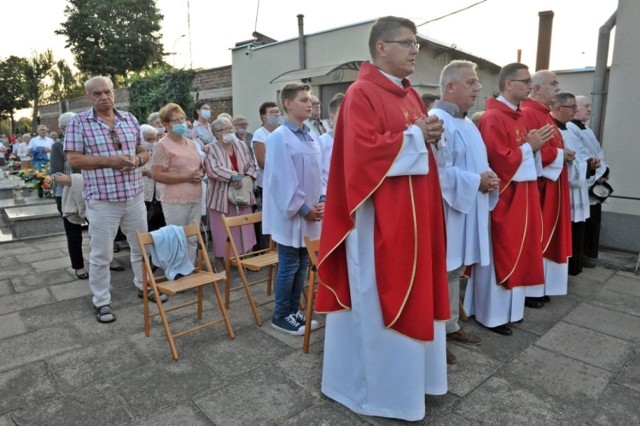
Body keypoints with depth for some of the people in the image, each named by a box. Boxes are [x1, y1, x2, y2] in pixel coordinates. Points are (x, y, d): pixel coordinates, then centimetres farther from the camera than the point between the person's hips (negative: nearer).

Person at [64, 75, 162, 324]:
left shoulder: (129, 119, 9)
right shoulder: (78, 122, -4)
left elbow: (144, 152, 14)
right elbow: (74, 159, -10)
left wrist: (137, 160, -9)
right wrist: (110, 161, -19)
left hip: (134, 196, 4)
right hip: (102, 200, -4)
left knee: (142, 246, 16)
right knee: (101, 254, 5)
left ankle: (143, 286, 36)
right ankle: (101, 302, 21)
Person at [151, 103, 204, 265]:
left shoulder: (191, 144, 15)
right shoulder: (163, 145, -7)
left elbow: (200, 166, 24)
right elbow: (156, 175, -15)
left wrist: (201, 173, -1)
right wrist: (186, 177, -18)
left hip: (195, 198, 7)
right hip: (176, 200, -7)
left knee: (193, 239, 12)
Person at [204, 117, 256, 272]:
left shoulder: (241, 145, 8)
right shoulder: (210, 149, -9)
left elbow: (251, 166, 10)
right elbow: (213, 170, -23)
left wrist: (247, 178, -9)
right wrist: (234, 176, -23)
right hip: (221, 198, -5)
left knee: (244, 230, 11)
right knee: (222, 232, 3)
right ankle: (220, 265, 17)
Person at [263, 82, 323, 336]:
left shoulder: (312, 137, 9)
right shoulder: (279, 137, -12)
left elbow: (319, 173, 12)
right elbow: (282, 179, -16)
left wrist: (320, 202, 0)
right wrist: (303, 208, -14)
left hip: (310, 213, 7)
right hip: (291, 213, -7)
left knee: (303, 264, 14)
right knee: (289, 265, 3)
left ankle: (294, 310, 29)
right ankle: (281, 316, 19)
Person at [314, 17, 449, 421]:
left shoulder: (411, 95, 16)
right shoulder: (361, 94, -12)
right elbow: (365, 152, -23)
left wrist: (431, 136, -1)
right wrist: (414, 136, -14)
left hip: (414, 213, 10)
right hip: (381, 217, -9)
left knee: (413, 292, 18)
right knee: (381, 299, 3)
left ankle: (409, 371, 37)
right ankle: (382, 385, 23)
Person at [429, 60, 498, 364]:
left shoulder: (466, 123, 16)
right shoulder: (437, 121, -16)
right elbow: (439, 171, -24)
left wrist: (487, 178, 1)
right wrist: (476, 182, -17)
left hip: (466, 210, 10)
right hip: (445, 211, -10)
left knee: (455, 271, 17)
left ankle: (450, 325, 31)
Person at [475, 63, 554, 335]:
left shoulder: (516, 116, 14)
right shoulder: (493, 118, -16)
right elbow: (500, 161, -23)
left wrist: (535, 146, 3)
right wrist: (529, 146, -13)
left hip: (520, 195, 10)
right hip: (503, 197, -10)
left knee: (514, 252, 15)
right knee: (499, 255, -2)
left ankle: (508, 307, 28)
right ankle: (491, 314, 11)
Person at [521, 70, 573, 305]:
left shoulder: (546, 116, 18)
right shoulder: (527, 114, -15)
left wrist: (563, 154, 5)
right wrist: (560, 155, -12)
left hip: (551, 185, 11)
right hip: (534, 185, -11)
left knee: (544, 235, 13)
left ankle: (538, 286, 23)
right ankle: (526, 289, 7)